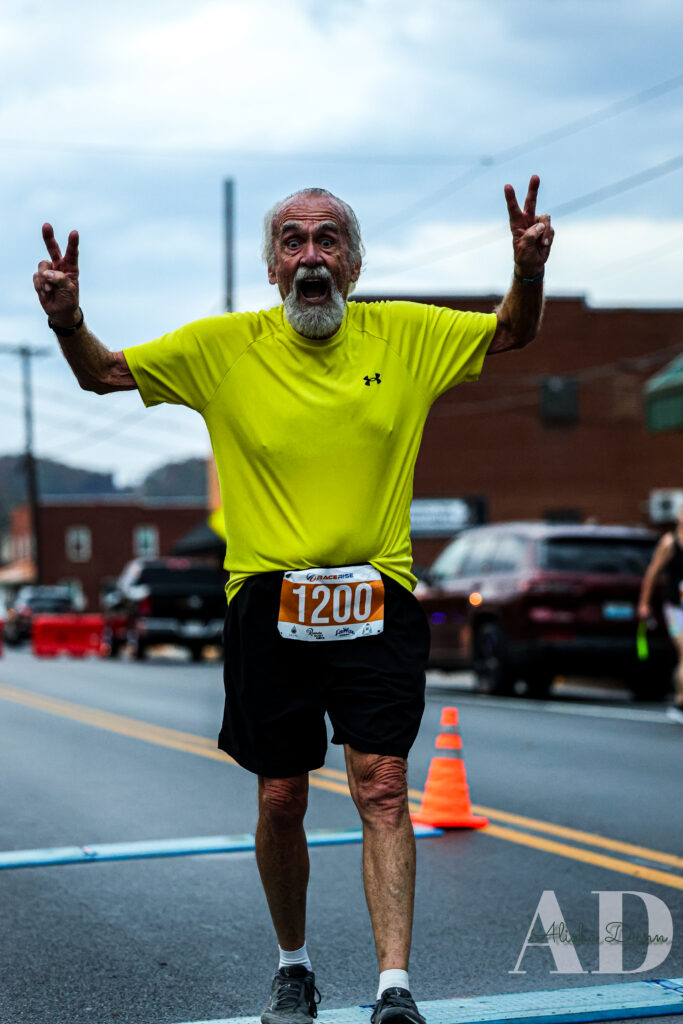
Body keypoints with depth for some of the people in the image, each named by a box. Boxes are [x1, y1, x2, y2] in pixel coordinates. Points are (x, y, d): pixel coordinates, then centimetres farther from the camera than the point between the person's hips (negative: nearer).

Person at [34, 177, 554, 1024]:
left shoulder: (406, 336, 4)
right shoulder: (223, 347, 2)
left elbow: (513, 333, 16)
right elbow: (104, 375, 10)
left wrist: (528, 271, -5)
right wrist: (67, 320, -11)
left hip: (376, 603, 0)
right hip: (268, 601, 0)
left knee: (382, 786, -10)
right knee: (281, 801, 7)